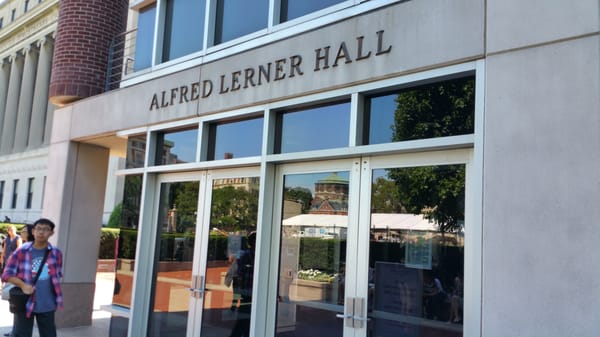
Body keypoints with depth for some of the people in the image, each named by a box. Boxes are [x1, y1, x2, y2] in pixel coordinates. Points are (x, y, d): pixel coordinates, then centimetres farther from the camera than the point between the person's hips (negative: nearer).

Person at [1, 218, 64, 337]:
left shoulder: (56, 253, 1)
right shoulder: (21, 251, -5)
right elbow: (7, 274, -3)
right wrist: (22, 285, -17)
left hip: (47, 305, 2)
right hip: (25, 303, -2)